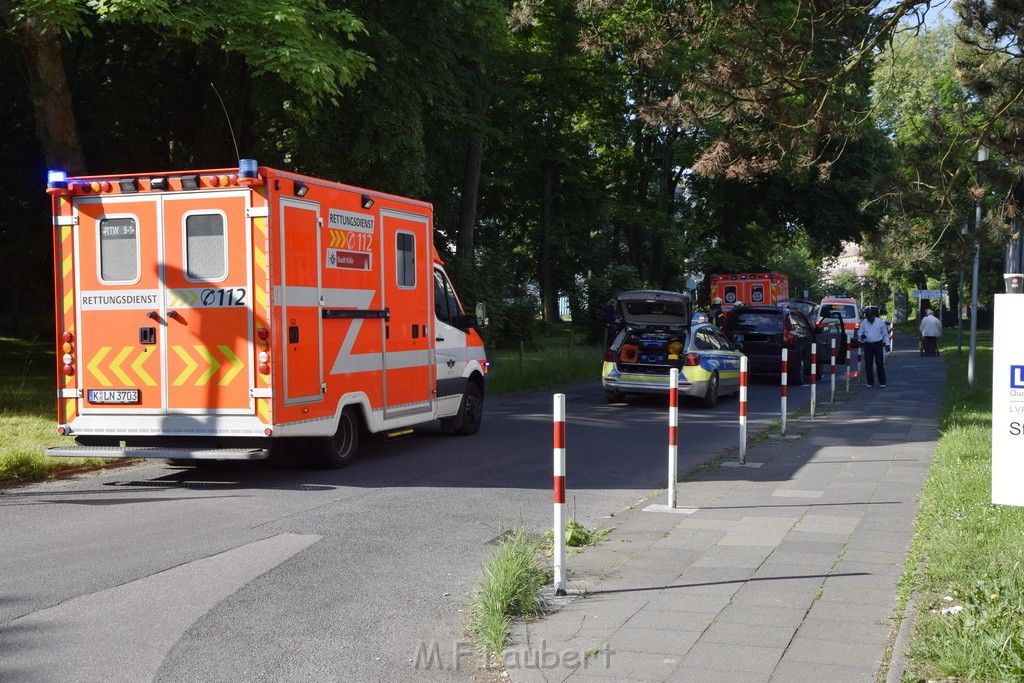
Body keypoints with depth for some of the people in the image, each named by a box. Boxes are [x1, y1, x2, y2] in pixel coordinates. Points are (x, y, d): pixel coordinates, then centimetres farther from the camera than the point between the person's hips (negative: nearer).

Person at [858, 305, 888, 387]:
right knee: (868, 365, 3)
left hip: (878, 344, -2)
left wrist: (886, 343, 0)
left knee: (880, 364, -6)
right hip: (867, 345, 2)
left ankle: (882, 382, 2)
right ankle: (870, 382, 12)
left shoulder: (880, 322, 1)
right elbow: (859, 332, 10)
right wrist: (861, 335, -13)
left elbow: (885, 334, 7)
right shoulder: (863, 323, 6)